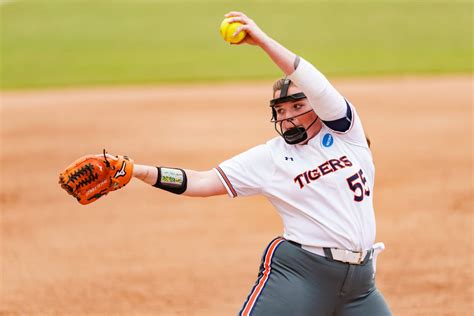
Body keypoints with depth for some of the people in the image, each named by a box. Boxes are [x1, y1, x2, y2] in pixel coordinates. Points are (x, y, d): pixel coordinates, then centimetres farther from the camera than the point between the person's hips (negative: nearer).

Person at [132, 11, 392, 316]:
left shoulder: (344, 130, 4)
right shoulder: (270, 157, 4)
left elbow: (315, 86, -13)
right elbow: (202, 182, -1)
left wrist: (262, 39, -19)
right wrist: (137, 171, -12)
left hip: (360, 281, 2)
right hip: (299, 274, -2)